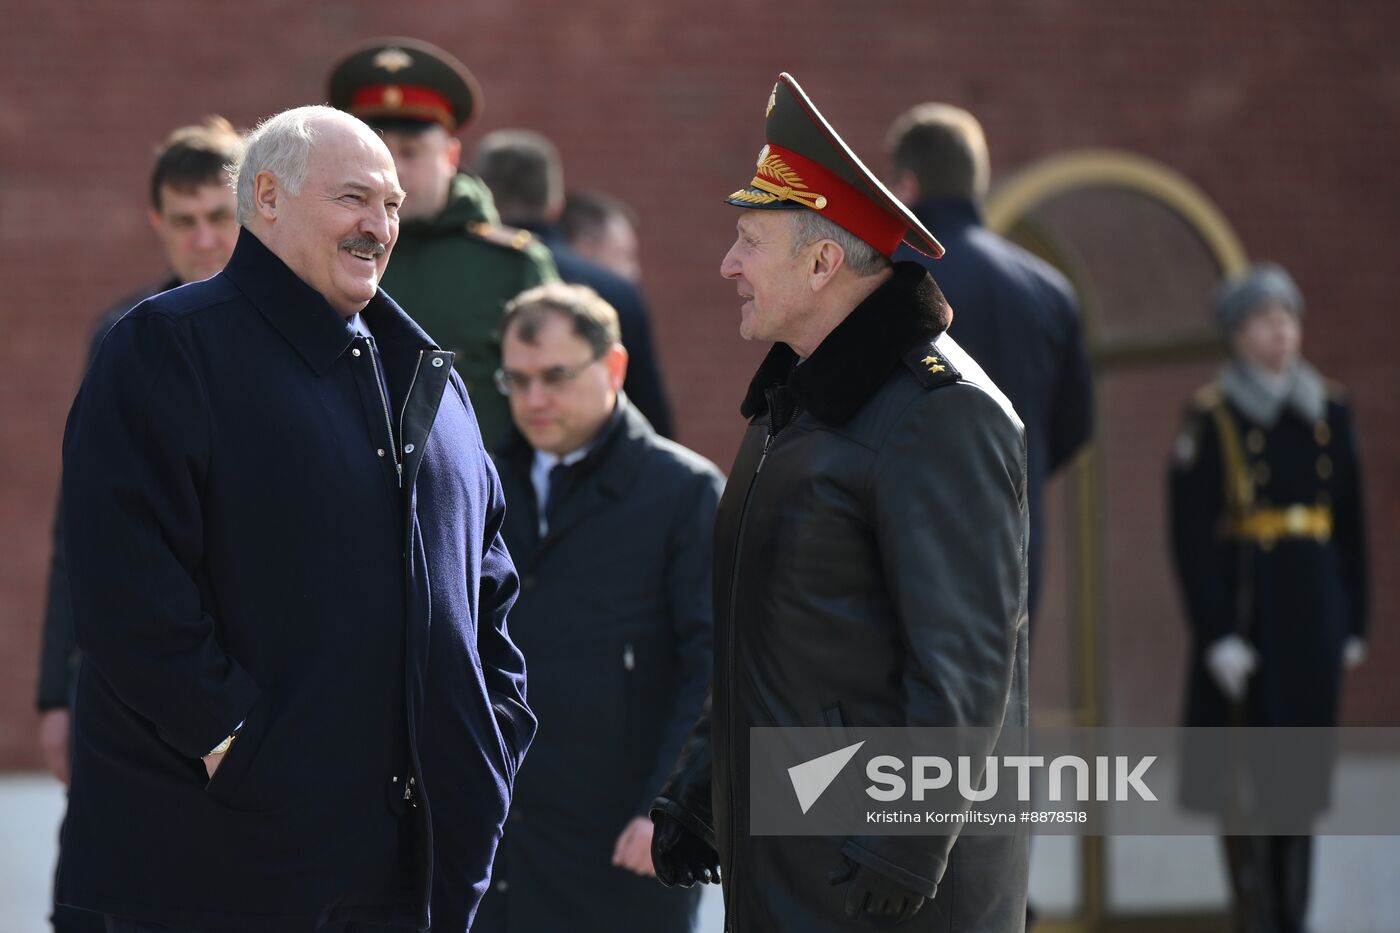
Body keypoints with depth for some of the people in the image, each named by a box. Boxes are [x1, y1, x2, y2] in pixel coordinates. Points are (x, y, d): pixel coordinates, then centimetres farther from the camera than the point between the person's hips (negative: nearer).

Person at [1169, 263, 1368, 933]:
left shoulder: (1329, 412, 8)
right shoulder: (1210, 419, -5)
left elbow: (1352, 526, 12)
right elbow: (1191, 534, -9)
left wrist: (1354, 622, 8)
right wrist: (1216, 633, -15)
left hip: (1314, 610, 4)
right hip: (1244, 610, -4)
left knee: (1300, 775, 9)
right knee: (1246, 777, -3)